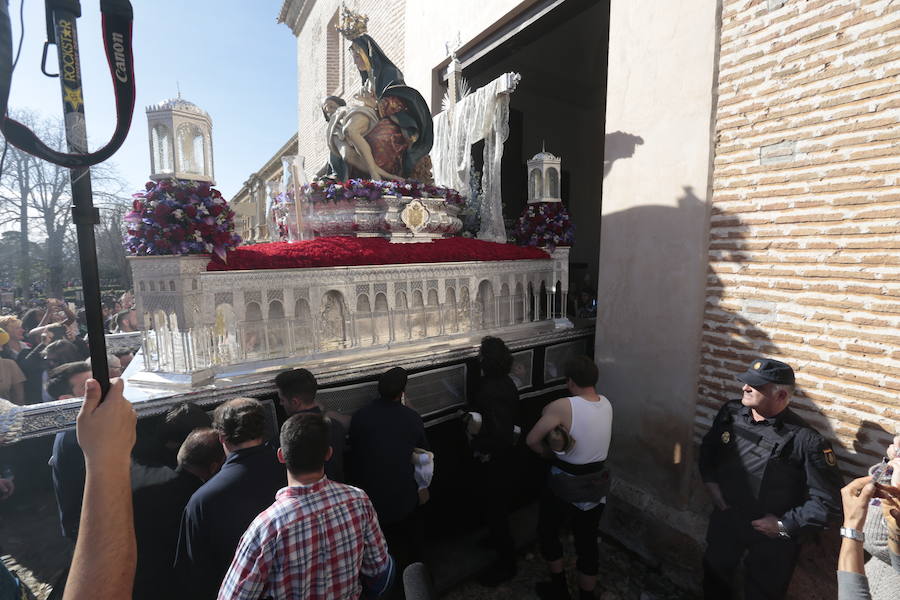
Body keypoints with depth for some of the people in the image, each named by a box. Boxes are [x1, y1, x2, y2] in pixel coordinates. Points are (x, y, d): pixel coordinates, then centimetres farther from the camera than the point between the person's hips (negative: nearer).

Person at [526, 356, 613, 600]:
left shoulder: (563, 407, -26)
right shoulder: (606, 404, -5)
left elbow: (531, 440, -19)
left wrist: (551, 454, -1)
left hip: (565, 486, -5)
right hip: (597, 484, 5)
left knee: (547, 533, 21)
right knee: (588, 543, 20)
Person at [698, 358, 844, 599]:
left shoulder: (806, 441, -24)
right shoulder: (731, 413, -10)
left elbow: (828, 500, -18)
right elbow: (708, 447, 8)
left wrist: (785, 525, -16)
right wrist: (710, 482, -1)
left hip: (772, 536, -4)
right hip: (726, 518, 4)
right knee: (714, 576, 25)